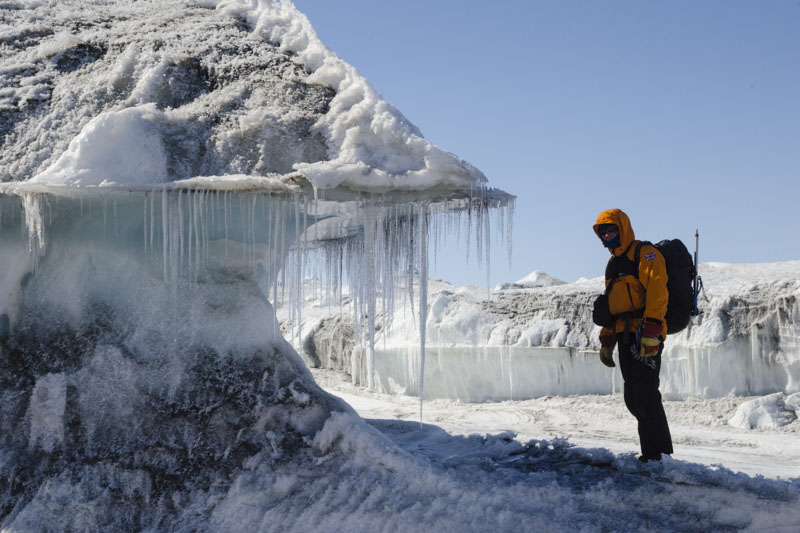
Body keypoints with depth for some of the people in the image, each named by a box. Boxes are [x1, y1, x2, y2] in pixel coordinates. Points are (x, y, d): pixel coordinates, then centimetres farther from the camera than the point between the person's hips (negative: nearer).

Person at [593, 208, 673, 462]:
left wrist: (650, 331, -24)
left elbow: (657, 292, -14)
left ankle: (656, 452, -10)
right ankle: (653, 447, 12)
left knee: (645, 392, -13)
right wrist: (606, 340, 21)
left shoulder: (645, 254, -2)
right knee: (633, 397, 6)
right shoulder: (612, 264, 25)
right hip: (626, 337, 9)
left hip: (646, 335, -9)